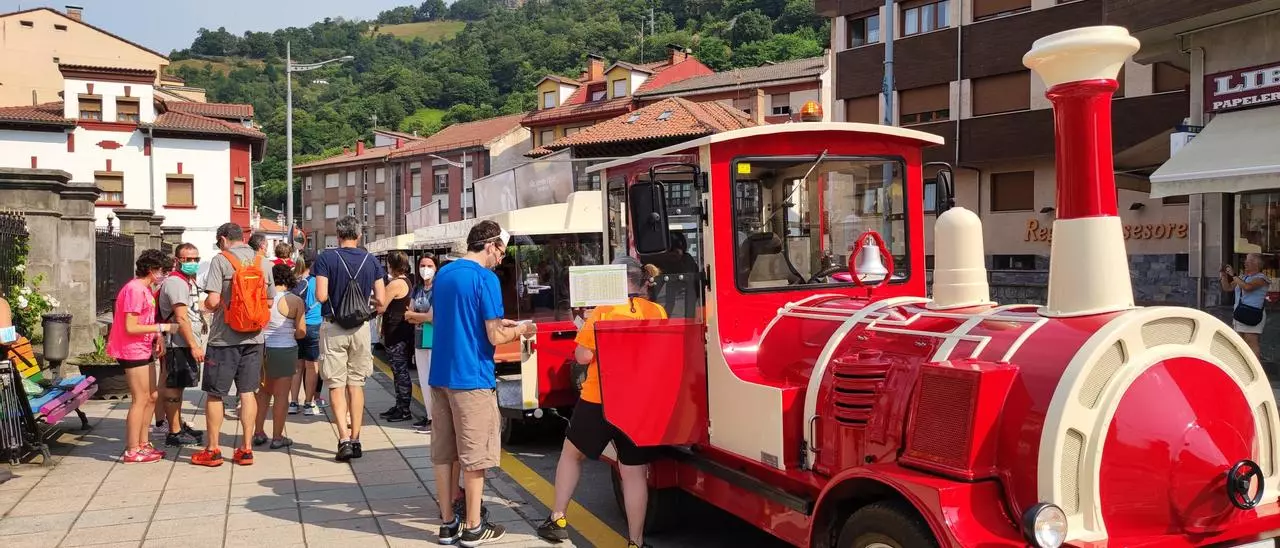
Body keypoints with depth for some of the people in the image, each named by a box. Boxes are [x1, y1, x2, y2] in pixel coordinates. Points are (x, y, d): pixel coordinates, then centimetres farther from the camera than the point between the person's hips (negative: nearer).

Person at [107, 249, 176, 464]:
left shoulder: (146, 289, 14)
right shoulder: (135, 289, -18)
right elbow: (131, 327, -22)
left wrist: (157, 337, 4)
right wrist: (162, 328, -18)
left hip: (144, 350, 10)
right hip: (133, 352, -10)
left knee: (151, 397, 14)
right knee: (141, 400, -5)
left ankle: (142, 444, 24)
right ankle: (132, 451, 2)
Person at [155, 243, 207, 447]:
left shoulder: (188, 281, 18)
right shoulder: (176, 282, -16)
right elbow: (181, 318, -22)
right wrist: (194, 345, -23)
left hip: (186, 344, 10)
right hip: (178, 344, -10)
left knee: (177, 386, 18)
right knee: (173, 387, -4)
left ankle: (179, 425, 28)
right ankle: (174, 433, 0)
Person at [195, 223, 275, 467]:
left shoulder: (221, 260, -9)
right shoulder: (264, 262, 5)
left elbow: (212, 301, -16)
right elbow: (270, 301, 10)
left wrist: (206, 305, 6)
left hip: (224, 337, -4)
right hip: (253, 337, 4)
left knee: (214, 394, 8)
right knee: (247, 392, 9)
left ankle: (212, 449, 14)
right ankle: (246, 449, 11)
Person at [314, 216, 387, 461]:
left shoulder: (326, 259, -7)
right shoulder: (371, 261, 1)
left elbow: (320, 296, -16)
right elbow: (381, 301, -3)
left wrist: (334, 296, 6)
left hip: (333, 327, -2)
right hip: (361, 328, 2)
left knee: (336, 385, 3)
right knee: (356, 384, 11)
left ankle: (344, 438, -8)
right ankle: (356, 439, 14)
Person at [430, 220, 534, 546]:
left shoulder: (443, 274, 13)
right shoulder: (486, 279, -13)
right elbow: (495, 337, -15)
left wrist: (497, 322, 21)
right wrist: (520, 329, 3)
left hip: (441, 375, 8)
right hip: (471, 378, -8)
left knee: (443, 454, 10)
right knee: (473, 456, 2)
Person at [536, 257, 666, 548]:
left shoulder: (604, 311, -10)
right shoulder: (658, 313, 0)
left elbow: (583, 356, -11)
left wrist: (584, 332, 6)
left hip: (599, 399, -2)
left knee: (572, 453, 18)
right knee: (634, 471, 5)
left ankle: (557, 519, 22)